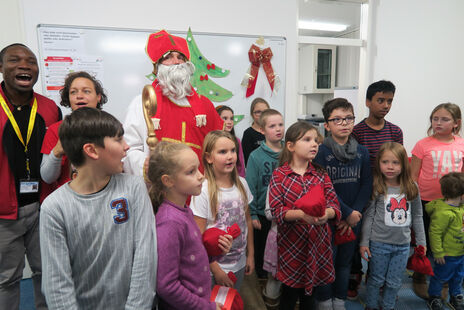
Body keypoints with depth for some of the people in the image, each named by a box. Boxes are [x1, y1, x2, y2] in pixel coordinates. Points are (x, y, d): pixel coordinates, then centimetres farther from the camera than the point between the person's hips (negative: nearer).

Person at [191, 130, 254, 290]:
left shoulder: (242, 184, -3)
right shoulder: (203, 191, -20)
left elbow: (247, 221, 6)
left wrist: (250, 255, 8)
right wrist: (216, 269, -14)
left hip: (239, 264, 5)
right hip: (214, 266, -5)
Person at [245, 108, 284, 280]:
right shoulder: (256, 156, -10)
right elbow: (251, 187, -9)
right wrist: (252, 214, -9)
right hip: (263, 213, -2)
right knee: (261, 251, 15)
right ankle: (263, 280, 37)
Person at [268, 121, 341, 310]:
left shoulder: (321, 174, 3)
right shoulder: (279, 175, -7)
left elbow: (334, 204, -4)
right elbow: (276, 211, -14)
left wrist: (327, 213, -26)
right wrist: (301, 214, -29)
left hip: (318, 243, 3)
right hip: (291, 243, -3)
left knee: (309, 293, 20)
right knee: (290, 293, 13)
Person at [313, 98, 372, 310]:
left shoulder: (362, 152, 3)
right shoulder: (321, 152, -10)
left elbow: (366, 185, 1)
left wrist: (356, 212, -10)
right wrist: (346, 213, -14)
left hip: (354, 218, 4)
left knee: (345, 261, 16)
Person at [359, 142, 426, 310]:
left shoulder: (412, 187, -1)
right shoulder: (376, 188, -11)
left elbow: (417, 216, 8)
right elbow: (368, 216, -7)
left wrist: (421, 242, 11)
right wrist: (364, 242, -7)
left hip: (403, 245, 3)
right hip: (379, 243, -3)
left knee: (395, 282, 16)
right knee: (376, 279, 13)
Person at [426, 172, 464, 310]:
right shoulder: (443, 212, -32)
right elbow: (435, 233, -27)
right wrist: (438, 252, -22)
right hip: (447, 255, -8)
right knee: (441, 277, 12)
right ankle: (434, 297, 34)